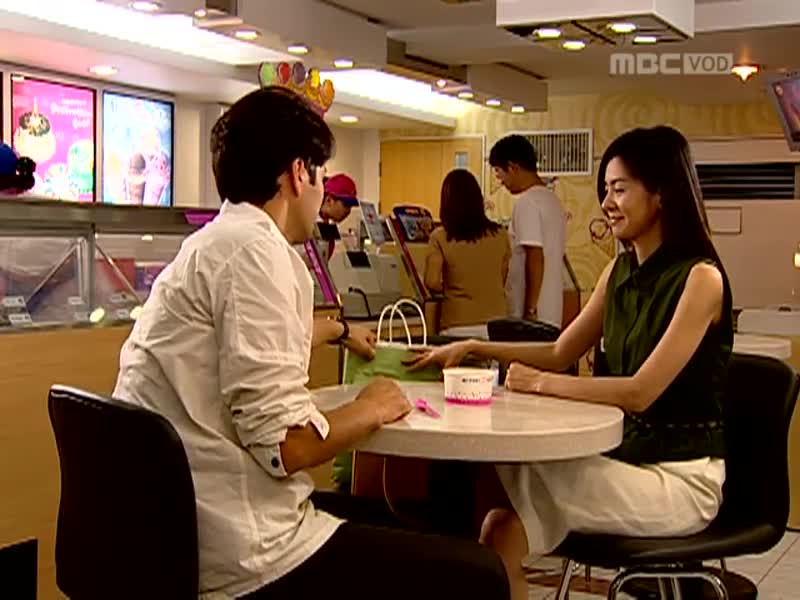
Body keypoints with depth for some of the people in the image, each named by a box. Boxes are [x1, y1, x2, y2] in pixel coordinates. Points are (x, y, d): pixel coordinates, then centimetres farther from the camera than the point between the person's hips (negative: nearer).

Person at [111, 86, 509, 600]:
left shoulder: (210, 245, 14)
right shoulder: (255, 248, -16)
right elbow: (283, 444, -22)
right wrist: (370, 409, -4)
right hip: (247, 556, -10)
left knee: (402, 524, 26)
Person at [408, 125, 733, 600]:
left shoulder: (700, 277, -15)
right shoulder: (621, 271, 8)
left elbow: (641, 392, -21)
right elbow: (560, 354, 16)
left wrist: (540, 383, -16)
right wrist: (473, 348, 7)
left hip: (680, 476, -6)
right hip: (626, 456, 6)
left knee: (508, 518, -22)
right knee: (505, 525, -16)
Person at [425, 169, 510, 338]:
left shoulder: (440, 237, -6)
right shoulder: (500, 235, 3)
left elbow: (432, 282, -8)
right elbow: (503, 281, 12)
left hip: (459, 327, -2)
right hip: (496, 324, 3)